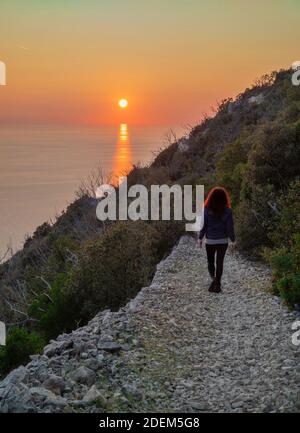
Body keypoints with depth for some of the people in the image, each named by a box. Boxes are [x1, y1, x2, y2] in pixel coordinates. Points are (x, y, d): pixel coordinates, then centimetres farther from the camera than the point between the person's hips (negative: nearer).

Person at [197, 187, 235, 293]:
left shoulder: (207, 210, -11)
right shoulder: (227, 211, -11)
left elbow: (203, 225, -7)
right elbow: (230, 227, -8)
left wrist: (200, 238, 5)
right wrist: (233, 239, 6)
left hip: (210, 241, 0)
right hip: (223, 241, 0)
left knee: (210, 261, 18)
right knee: (219, 262, 9)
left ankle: (214, 278, -2)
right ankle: (217, 284, 9)